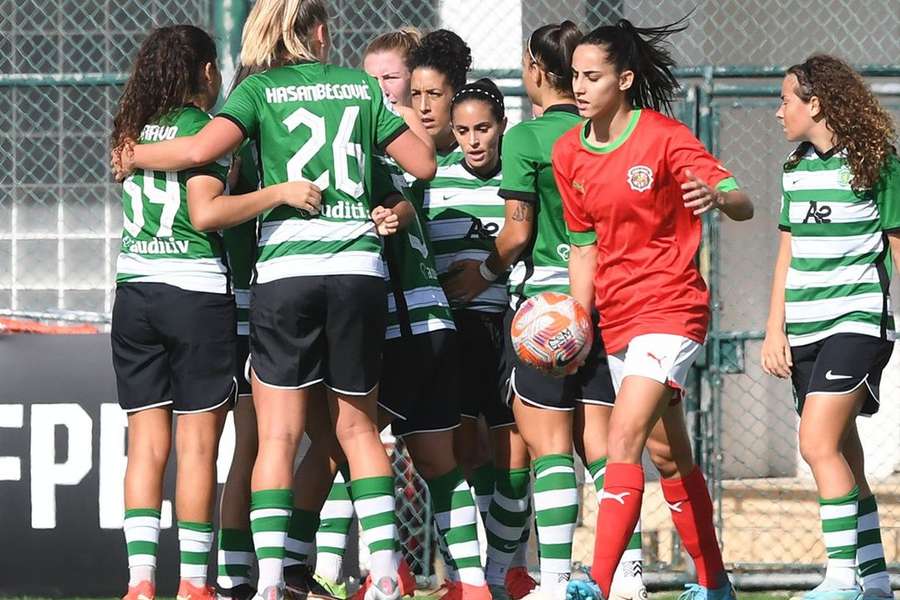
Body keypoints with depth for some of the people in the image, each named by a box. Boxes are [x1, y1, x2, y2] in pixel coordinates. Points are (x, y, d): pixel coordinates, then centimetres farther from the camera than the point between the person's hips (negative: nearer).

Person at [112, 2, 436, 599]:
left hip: (285, 270, -2)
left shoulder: (260, 89, 3)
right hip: (360, 267, 2)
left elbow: (201, 149, -14)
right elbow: (423, 164, 11)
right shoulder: (361, 85, 11)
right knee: (357, 426, 15)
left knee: (277, 436, 0)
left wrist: (133, 155, 4)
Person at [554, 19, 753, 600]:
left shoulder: (665, 137, -12)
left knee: (625, 436, -21)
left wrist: (716, 197, -40)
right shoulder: (568, 153, 5)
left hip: (672, 309, -7)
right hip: (618, 319, 7)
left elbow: (743, 204, -17)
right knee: (669, 454, 15)